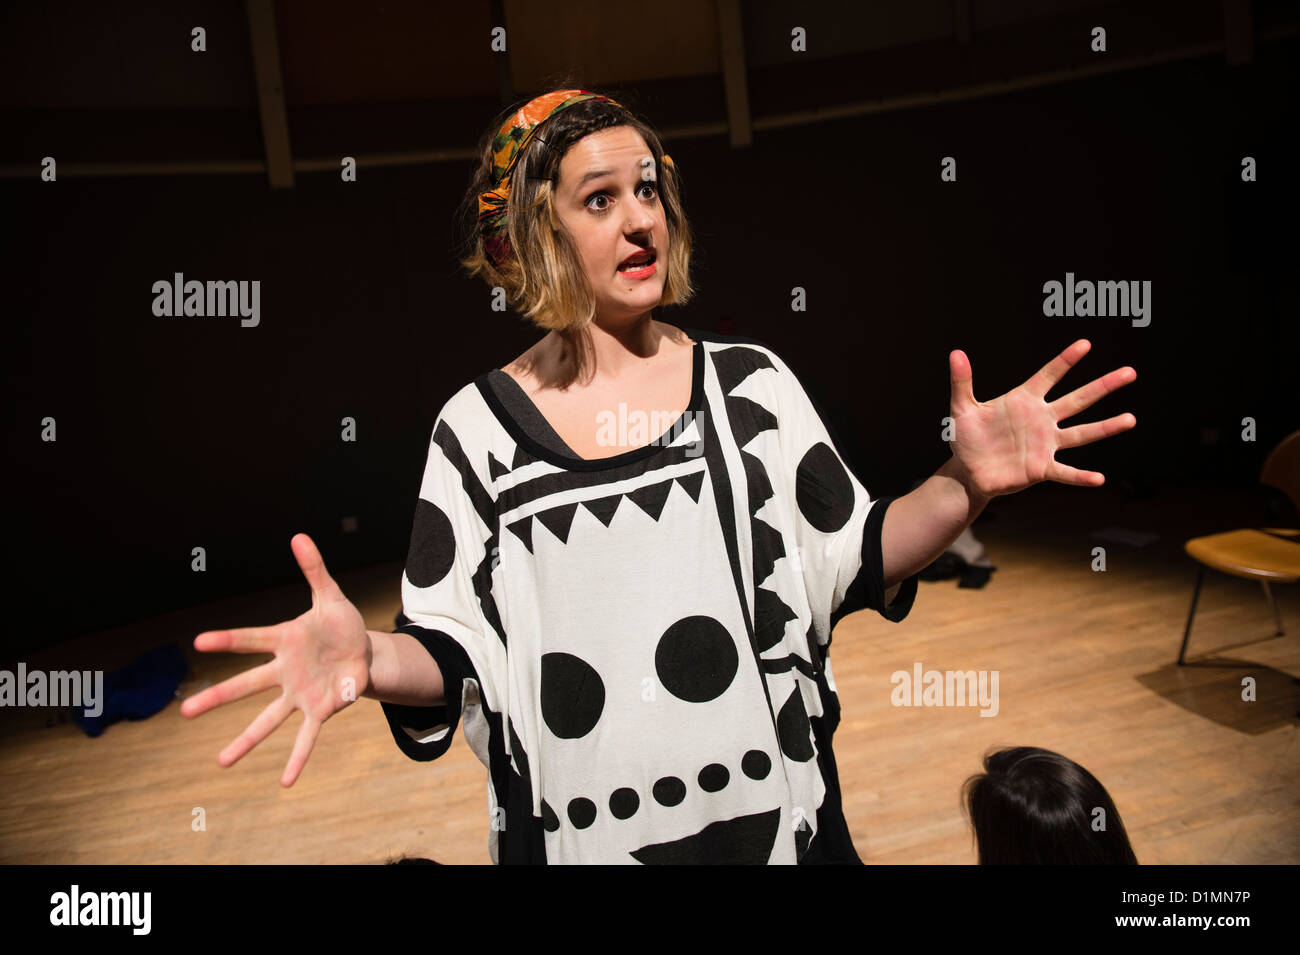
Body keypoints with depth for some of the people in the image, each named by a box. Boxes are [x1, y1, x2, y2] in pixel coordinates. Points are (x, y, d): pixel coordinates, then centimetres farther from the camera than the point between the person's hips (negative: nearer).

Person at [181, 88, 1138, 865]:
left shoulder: (748, 380, -4)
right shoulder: (479, 424, -7)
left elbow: (860, 565, -3)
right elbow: (454, 657, -7)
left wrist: (961, 486, -19)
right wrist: (373, 658, -27)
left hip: (775, 810, 1)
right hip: (576, 831, 0)